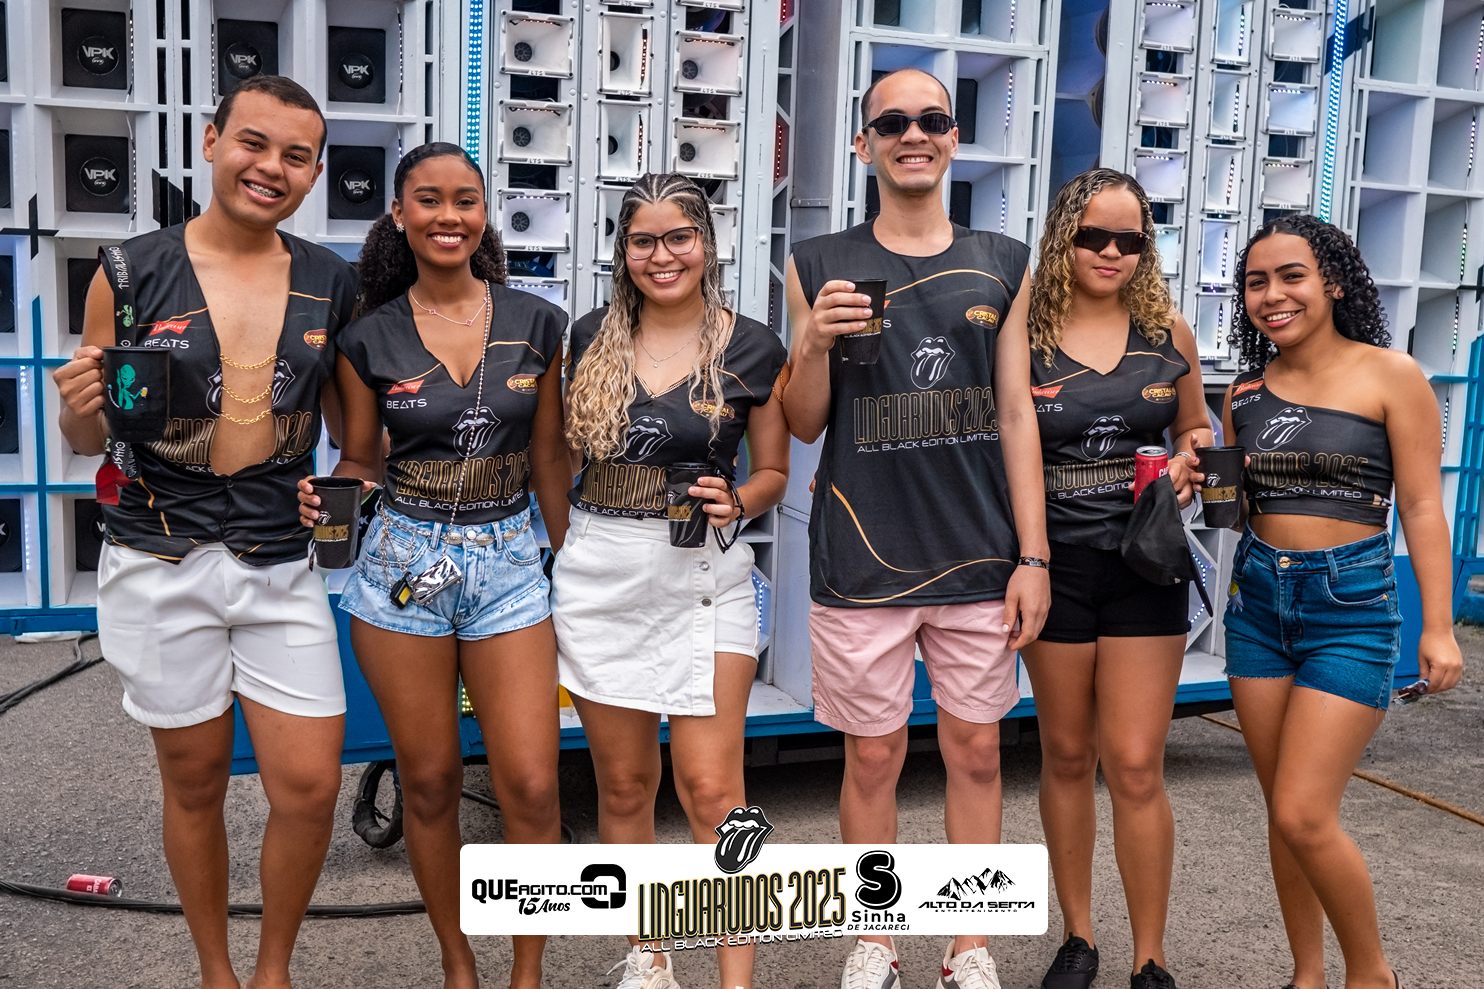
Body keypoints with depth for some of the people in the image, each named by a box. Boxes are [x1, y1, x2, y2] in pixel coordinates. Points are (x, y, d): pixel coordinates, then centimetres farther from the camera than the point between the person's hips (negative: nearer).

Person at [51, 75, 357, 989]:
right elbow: (91, 439, 3)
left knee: (311, 786, 0)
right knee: (196, 782, 13)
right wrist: (83, 414, -18)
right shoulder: (132, 274, -3)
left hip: (282, 566, 1)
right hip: (161, 566, -1)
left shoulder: (332, 284, 2)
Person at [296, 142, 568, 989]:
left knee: (531, 789, -4)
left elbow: (549, 458, 7)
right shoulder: (369, 339, 0)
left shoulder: (538, 324, 0)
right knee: (430, 783, 10)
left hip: (510, 563, 0)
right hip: (403, 564, 0)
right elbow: (361, 462, 9)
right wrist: (323, 498, -14)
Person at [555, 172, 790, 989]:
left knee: (712, 789, -5)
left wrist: (735, 503, -13)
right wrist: (555, 545, 5)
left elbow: (773, 471, 7)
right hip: (600, 574, 3)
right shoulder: (592, 335, 6)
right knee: (623, 783, 11)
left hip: (705, 577, -2)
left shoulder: (752, 347, 0)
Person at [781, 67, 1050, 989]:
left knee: (976, 748, 10)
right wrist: (815, 343, -15)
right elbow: (805, 426, 5)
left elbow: (1016, 413, 6)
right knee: (873, 755, 8)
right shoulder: (821, 264, 2)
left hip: (979, 558, 2)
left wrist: (1033, 555, 1)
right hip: (861, 559, -1)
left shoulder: (1002, 265, 7)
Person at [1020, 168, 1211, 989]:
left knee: (1135, 768, 0)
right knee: (1066, 756, 12)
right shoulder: (1022, 334, -4)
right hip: (1055, 563, 0)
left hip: (1145, 563, 1)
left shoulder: (1168, 332, 3)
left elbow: (1197, 431, 16)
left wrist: (1189, 464, -6)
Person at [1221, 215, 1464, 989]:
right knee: (1283, 811, 11)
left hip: (1352, 605, -5)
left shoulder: (1389, 376, -6)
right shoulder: (1246, 391, 7)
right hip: (1258, 599, 5)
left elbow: (1421, 506, -6)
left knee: (1304, 816, -9)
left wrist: (1438, 627, -9)